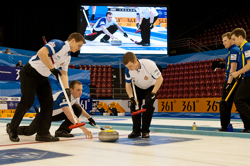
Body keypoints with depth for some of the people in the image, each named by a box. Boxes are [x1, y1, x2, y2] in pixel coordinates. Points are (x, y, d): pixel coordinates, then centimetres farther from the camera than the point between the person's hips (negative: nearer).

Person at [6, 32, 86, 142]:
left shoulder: (67, 57, 10)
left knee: (48, 102, 0)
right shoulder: (58, 44, -18)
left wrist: (66, 88, -4)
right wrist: (53, 69, -27)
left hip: (43, 77, 9)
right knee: (27, 102, -10)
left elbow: (64, 74, 11)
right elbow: (41, 53, -33)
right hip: (30, 73, -9)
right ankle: (12, 128, 9)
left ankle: (43, 133, 4)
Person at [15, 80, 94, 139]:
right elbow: (69, 115, -49)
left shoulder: (76, 96, -11)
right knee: (29, 131, -11)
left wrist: (89, 117, 1)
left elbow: (80, 109, 13)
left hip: (57, 114, 7)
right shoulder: (64, 96, -38)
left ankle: (62, 130, -13)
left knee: (77, 109, -14)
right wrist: (83, 128, -54)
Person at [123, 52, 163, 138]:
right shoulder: (128, 69, -24)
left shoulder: (149, 64, -37)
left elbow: (160, 79, -26)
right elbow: (128, 85, -10)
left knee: (148, 105, -22)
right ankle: (136, 130, -1)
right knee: (134, 105, -14)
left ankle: (145, 130, -8)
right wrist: (131, 97, -25)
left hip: (151, 87, -3)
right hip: (138, 88, 3)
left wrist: (153, 93, -28)